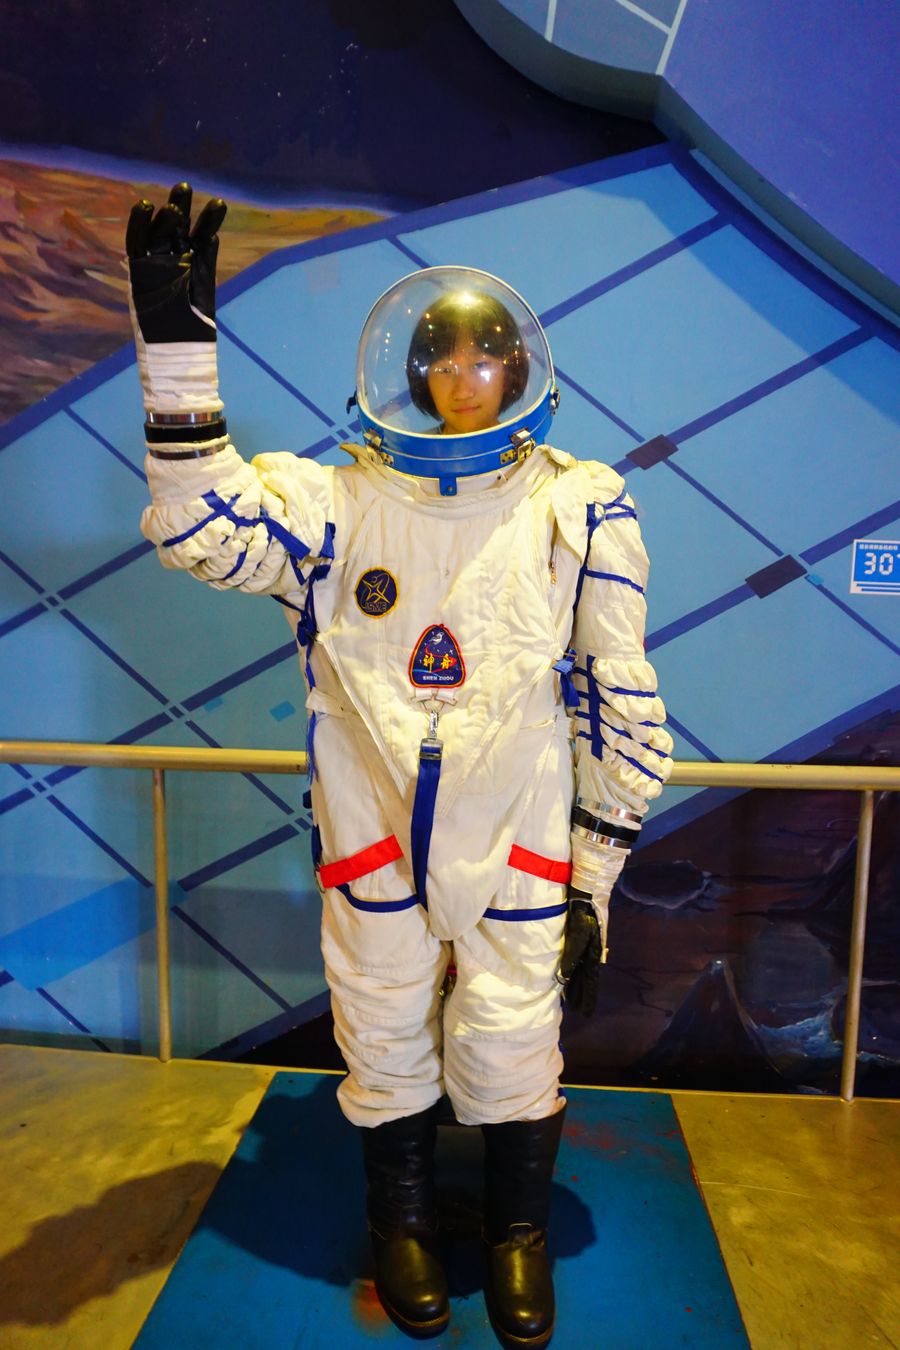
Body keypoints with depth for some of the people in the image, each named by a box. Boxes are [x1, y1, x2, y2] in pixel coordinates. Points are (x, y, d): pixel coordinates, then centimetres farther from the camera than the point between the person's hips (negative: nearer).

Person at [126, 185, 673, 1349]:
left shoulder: (578, 510, -4)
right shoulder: (338, 501, -2)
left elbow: (619, 705, -1)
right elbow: (202, 530, -16)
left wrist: (596, 878, 0)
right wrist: (176, 349, -22)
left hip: (517, 848, 0)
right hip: (372, 846, 1)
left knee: (510, 1056, 13)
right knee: (385, 1049, 18)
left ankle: (518, 1229, 44)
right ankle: (402, 1218, 47)